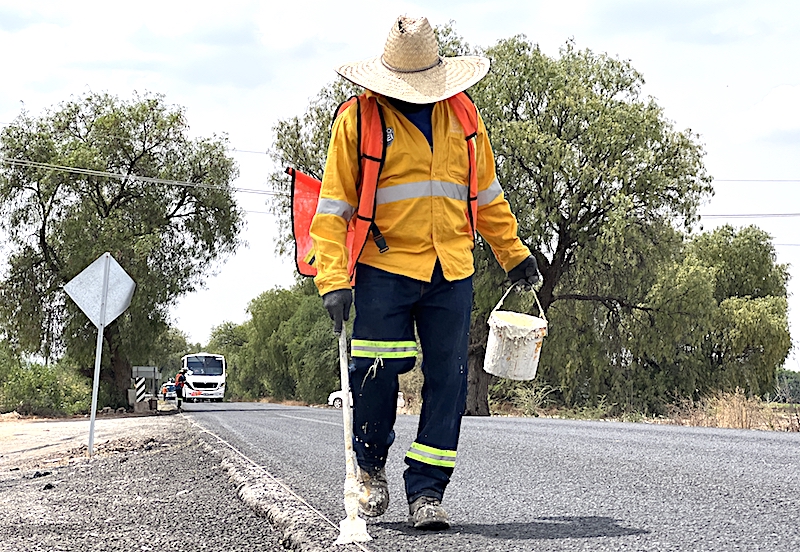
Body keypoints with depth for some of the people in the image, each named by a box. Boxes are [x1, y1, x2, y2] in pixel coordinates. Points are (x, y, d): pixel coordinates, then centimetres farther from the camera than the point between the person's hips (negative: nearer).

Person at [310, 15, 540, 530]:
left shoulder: (461, 115, 10)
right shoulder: (358, 119, -2)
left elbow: (487, 193, 22)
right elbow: (334, 207, -3)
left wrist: (513, 252, 23)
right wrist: (334, 280, -12)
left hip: (452, 272, 3)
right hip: (384, 267, -3)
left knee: (448, 382, 0)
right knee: (377, 374, -6)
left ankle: (427, 492, 8)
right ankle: (371, 468, 21)